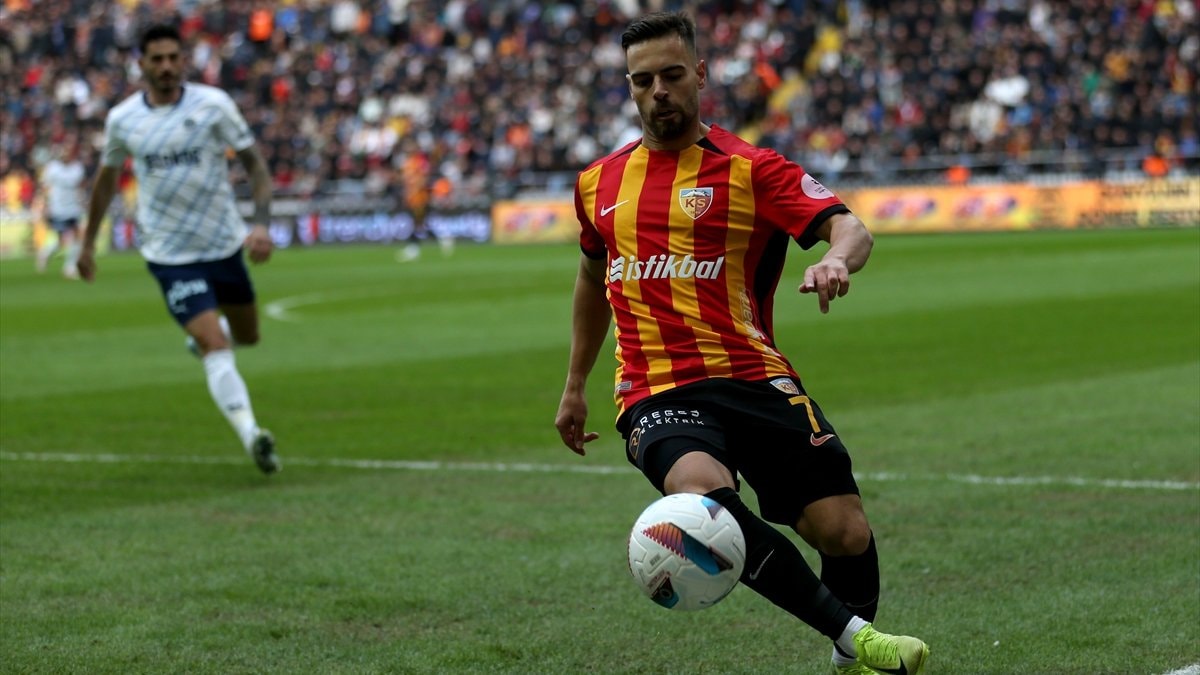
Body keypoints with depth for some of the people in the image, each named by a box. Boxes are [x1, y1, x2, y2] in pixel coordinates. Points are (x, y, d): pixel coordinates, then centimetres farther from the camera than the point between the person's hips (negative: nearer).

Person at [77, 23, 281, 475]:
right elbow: (107, 179, 14)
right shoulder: (122, 120, -3)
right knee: (216, 348, -17)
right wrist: (88, 242, 20)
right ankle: (251, 435, -24)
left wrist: (261, 225, -19)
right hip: (171, 255, -2)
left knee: (247, 336, 19)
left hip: (225, 245, 2)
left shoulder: (213, 105, -8)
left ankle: (201, 334, 53)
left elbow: (255, 164, -5)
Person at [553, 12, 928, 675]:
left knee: (844, 531, -9)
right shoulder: (597, 183, 16)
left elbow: (851, 229, -11)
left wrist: (837, 258, -35)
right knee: (704, 491, -32)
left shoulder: (749, 168, 2)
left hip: (754, 379, -1)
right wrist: (574, 386, 34)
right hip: (657, 396, 1)